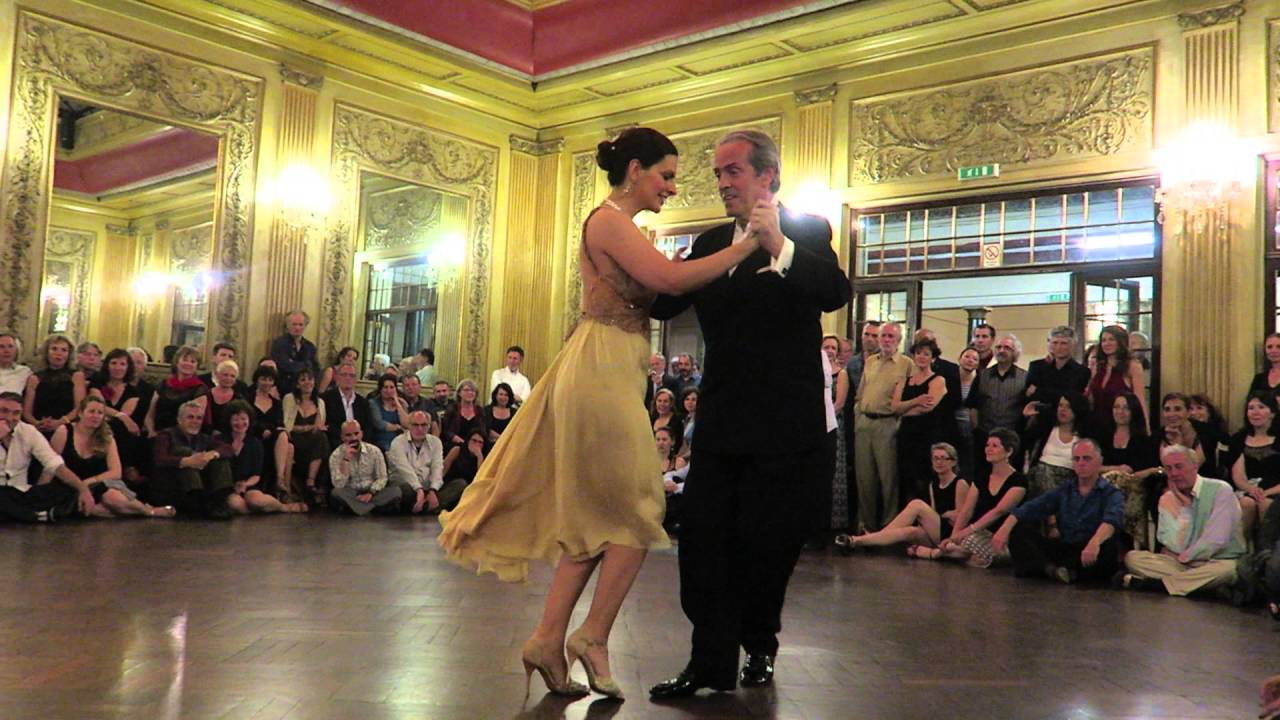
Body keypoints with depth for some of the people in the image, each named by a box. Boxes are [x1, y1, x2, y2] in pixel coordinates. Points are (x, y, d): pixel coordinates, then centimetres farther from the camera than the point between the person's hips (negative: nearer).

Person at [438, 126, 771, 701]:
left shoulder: (620, 226, 20)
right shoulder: (608, 220, -10)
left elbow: (659, 292, 17)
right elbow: (671, 278, -21)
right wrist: (748, 243, -14)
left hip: (607, 374, 10)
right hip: (602, 370, -10)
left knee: (600, 516, 11)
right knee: (637, 509, -1)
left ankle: (548, 639, 12)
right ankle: (593, 636, 8)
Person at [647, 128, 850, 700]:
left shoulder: (806, 232, -4)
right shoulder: (711, 242, 11)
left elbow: (835, 293, -22)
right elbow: (666, 304, 10)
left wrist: (778, 246, -36)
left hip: (784, 423, -5)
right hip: (721, 419, 5)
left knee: (765, 541, 6)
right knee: (702, 534, 1)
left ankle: (759, 647, 30)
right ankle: (711, 661, 10)